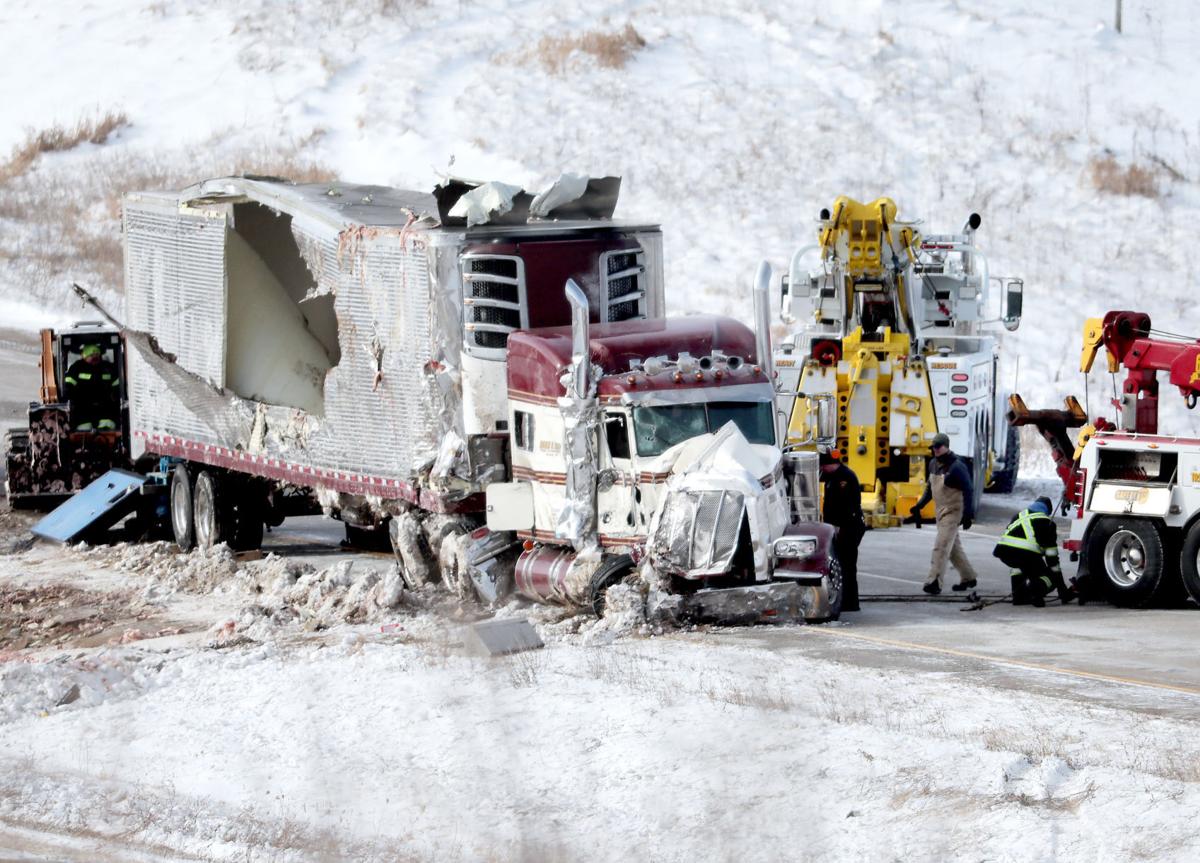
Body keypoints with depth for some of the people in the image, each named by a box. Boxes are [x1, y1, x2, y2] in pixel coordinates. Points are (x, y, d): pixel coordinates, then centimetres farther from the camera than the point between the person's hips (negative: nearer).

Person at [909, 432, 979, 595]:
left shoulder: (956, 467, -17)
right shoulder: (933, 464, 8)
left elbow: (968, 491, -18)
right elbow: (929, 488, 21)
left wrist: (968, 514, -24)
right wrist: (919, 506, 13)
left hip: (953, 513, -9)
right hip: (940, 512, 9)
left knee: (941, 546, -15)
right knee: (954, 547, 16)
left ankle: (934, 582, -19)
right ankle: (969, 577, 29)